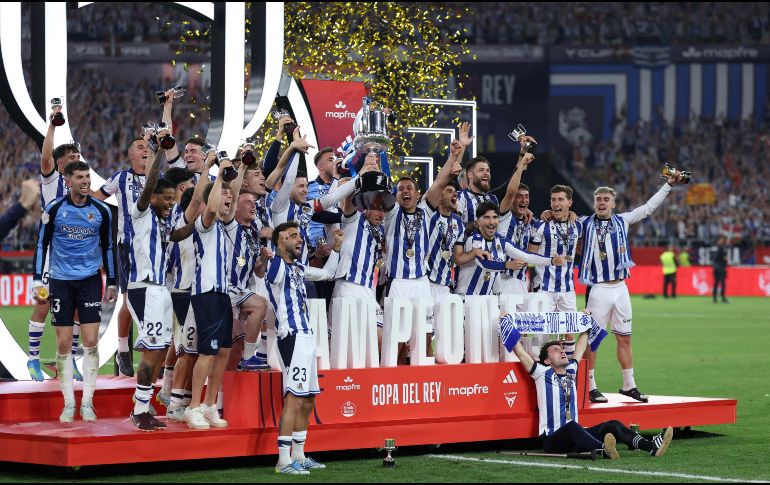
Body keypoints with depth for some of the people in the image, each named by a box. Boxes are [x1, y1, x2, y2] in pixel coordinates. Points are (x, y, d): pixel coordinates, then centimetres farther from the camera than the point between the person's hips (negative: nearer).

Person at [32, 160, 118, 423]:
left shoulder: (101, 210, 1)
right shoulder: (54, 209, -3)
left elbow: (107, 247, 10)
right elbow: (42, 244, 3)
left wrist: (111, 283, 9)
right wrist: (37, 280, -4)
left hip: (90, 280, 1)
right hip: (61, 281, -1)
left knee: (91, 341, -6)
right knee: (64, 344, -1)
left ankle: (87, 403, 1)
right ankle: (68, 403, 7)